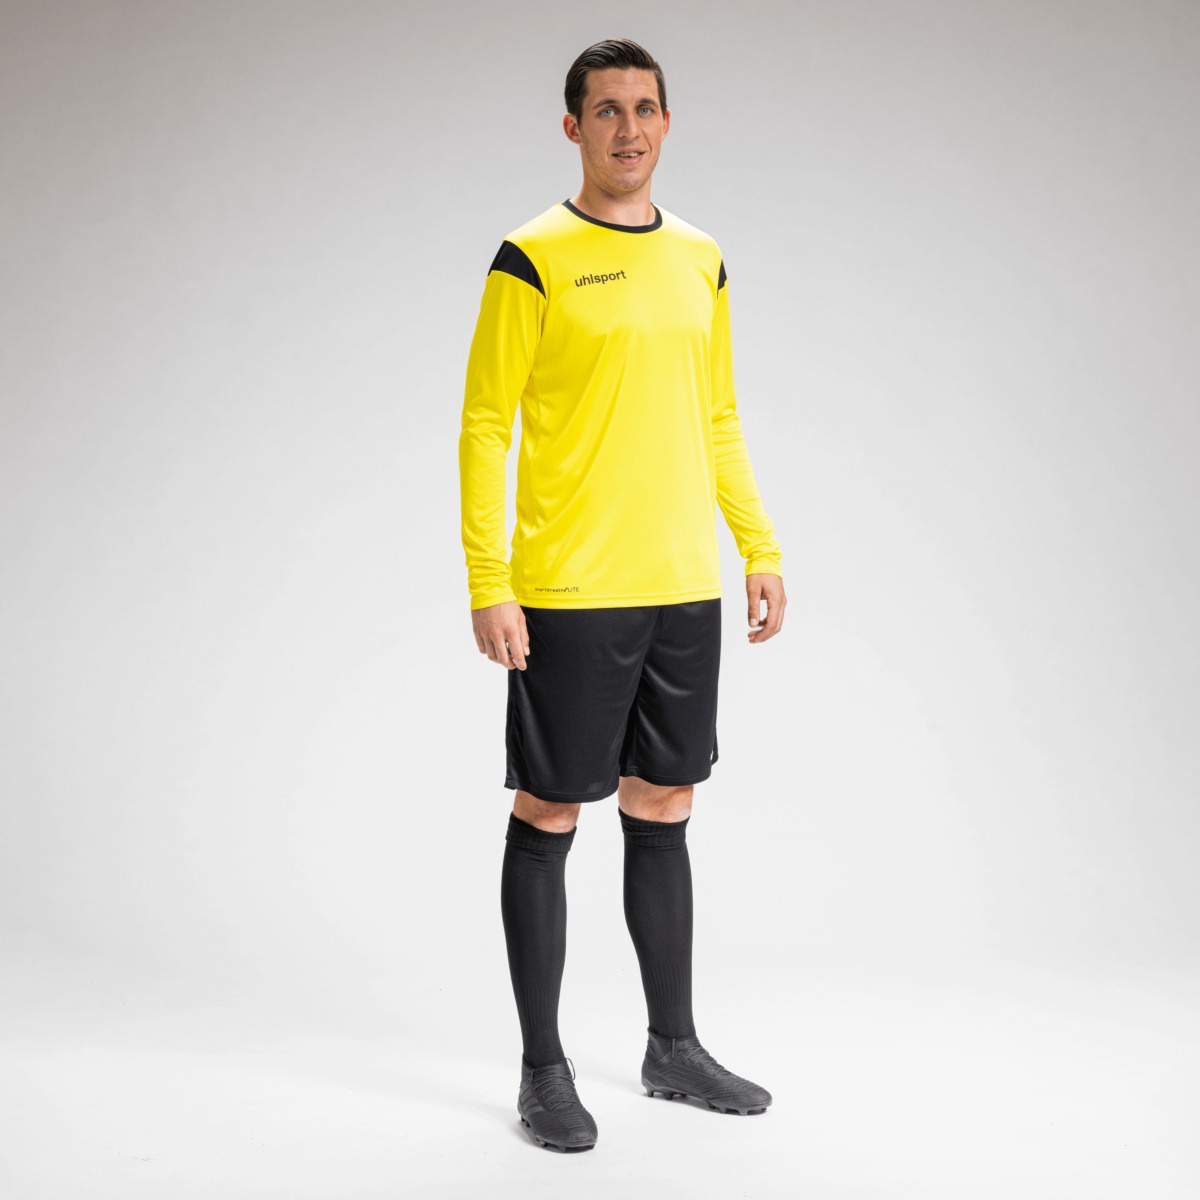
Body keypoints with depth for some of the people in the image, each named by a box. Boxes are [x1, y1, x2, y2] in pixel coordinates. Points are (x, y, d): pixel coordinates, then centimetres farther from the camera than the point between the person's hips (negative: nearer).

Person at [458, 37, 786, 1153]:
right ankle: (542, 1068, 15)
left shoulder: (700, 260, 13)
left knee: (664, 812, 14)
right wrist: (489, 586, -14)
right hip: (569, 595, -5)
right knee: (547, 818, 3)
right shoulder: (533, 258, -5)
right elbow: (483, 427, -7)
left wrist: (760, 546, 12)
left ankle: (673, 1045, 27)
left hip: (684, 590, 6)